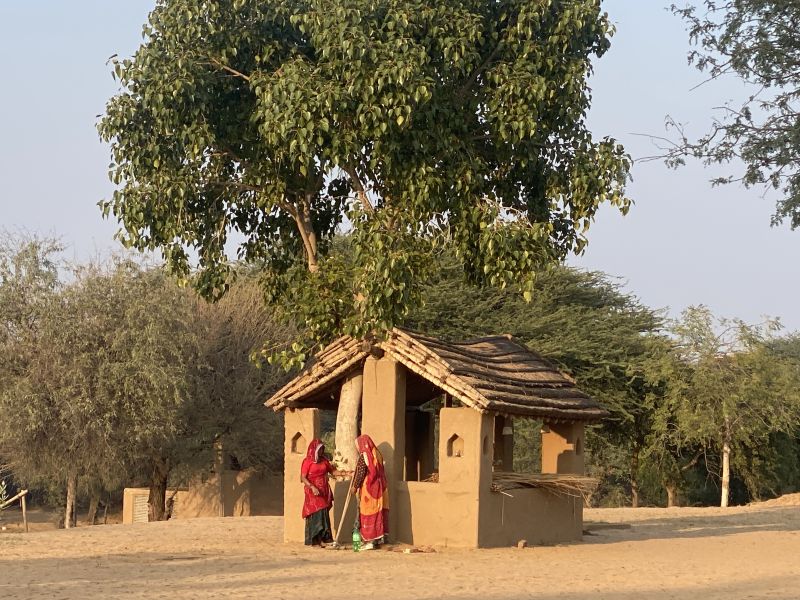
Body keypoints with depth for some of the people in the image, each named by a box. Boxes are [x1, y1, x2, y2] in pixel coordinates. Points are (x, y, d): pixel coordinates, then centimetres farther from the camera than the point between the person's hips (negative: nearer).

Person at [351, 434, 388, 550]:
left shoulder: (364, 455, -13)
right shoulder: (377, 454, 11)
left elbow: (361, 473, -15)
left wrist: (355, 486, -5)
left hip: (367, 488, -8)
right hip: (378, 487, 8)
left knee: (368, 514, -4)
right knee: (377, 511, 12)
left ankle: (370, 541, -5)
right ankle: (379, 537, 17)